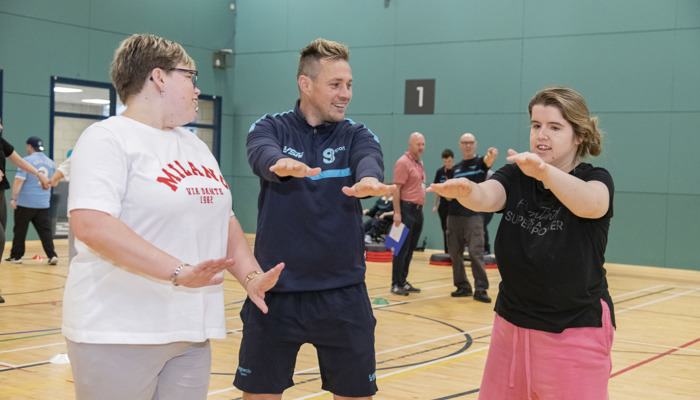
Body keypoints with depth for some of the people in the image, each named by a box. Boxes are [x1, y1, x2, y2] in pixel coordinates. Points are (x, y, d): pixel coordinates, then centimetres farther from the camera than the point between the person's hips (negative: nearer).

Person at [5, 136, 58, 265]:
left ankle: (16, 256, 13)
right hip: (44, 204, 4)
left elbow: (19, 180, -14)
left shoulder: (27, 160, -7)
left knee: (20, 230, 6)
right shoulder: (50, 163, 10)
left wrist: (13, 198, -13)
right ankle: (52, 255, -7)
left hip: (25, 203, -4)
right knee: (45, 231, 3)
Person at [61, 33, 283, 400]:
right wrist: (178, 271, -27)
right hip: (119, 337, -7)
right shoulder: (108, 139, -8)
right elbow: (90, 224, -22)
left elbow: (223, 220, 20)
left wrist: (250, 276, 2)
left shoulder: (195, 145, 17)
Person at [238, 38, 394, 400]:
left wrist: (368, 180, -44)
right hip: (275, 291, -1)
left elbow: (369, 161, -20)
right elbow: (263, 154, -23)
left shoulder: (357, 135, 3)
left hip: (342, 293, 1)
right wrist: (282, 164, -47)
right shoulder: (270, 128, 0)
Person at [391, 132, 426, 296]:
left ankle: (403, 281, 19)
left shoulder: (420, 163, 17)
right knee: (402, 248, -6)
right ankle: (396, 284, 0)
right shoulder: (403, 162, -10)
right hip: (407, 209, -9)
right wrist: (397, 212, -20)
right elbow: (396, 188, -15)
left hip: (418, 210, 9)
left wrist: (420, 207, 17)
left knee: (410, 249, 12)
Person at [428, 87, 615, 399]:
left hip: (576, 334, -3)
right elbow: (487, 197, -19)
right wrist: (465, 190, -43)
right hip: (512, 328, 4)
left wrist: (545, 171, -51)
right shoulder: (515, 177, 3)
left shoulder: (596, 179, -7)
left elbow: (590, 203, -32)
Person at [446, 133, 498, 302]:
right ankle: (463, 286, 18)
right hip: (454, 215, 5)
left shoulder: (480, 162, 3)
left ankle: (480, 289, -7)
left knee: (476, 253, -10)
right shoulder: (455, 169, 16)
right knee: (455, 253, 6)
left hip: (474, 215, -5)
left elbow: (488, 161, -23)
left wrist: (491, 155, -47)